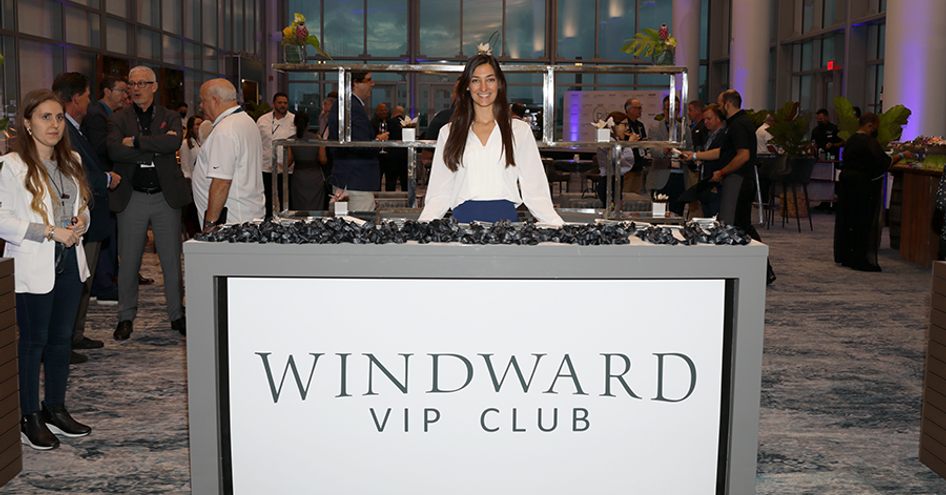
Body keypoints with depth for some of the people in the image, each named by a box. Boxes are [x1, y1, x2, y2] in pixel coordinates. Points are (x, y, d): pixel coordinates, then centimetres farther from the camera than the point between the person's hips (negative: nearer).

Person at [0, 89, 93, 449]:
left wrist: (81, 221, -2)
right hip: (32, 267, -6)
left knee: (62, 339, 14)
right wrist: (51, 232, -19)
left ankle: (55, 409, 26)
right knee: (32, 342, 2)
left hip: (69, 262, 6)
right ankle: (29, 417, 14)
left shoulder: (72, 162, 11)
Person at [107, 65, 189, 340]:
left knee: (172, 260, 7)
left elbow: (173, 143, -16)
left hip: (166, 196, 0)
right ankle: (126, 317, 18)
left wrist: (136, 141, -16)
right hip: (131, 198, 0)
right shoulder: (119, 118, 4)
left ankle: (177, 314, 20)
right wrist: (157, 147, -15)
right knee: (128, 262, 5)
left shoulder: (170, 117, 6)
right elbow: (114, 150, -14)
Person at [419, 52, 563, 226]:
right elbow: (439, 193, 11)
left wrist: (558, 225, -5)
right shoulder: (449, 132, 14)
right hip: (464, 219, 1)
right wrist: (423, 225, -5)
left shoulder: (520, 130, 12)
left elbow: (535, 190, 8)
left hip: (505, 218, -1)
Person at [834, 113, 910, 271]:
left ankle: (845, 256, 19)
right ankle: (862, 260, 0)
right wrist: (901, 156, -6)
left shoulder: (851, 140, 10)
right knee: (865, 223, -3)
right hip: (864, 186, -9)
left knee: (847, 220, 12)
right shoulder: (869, 142, -17)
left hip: (847, 184, 9)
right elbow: (885, 162, -19)